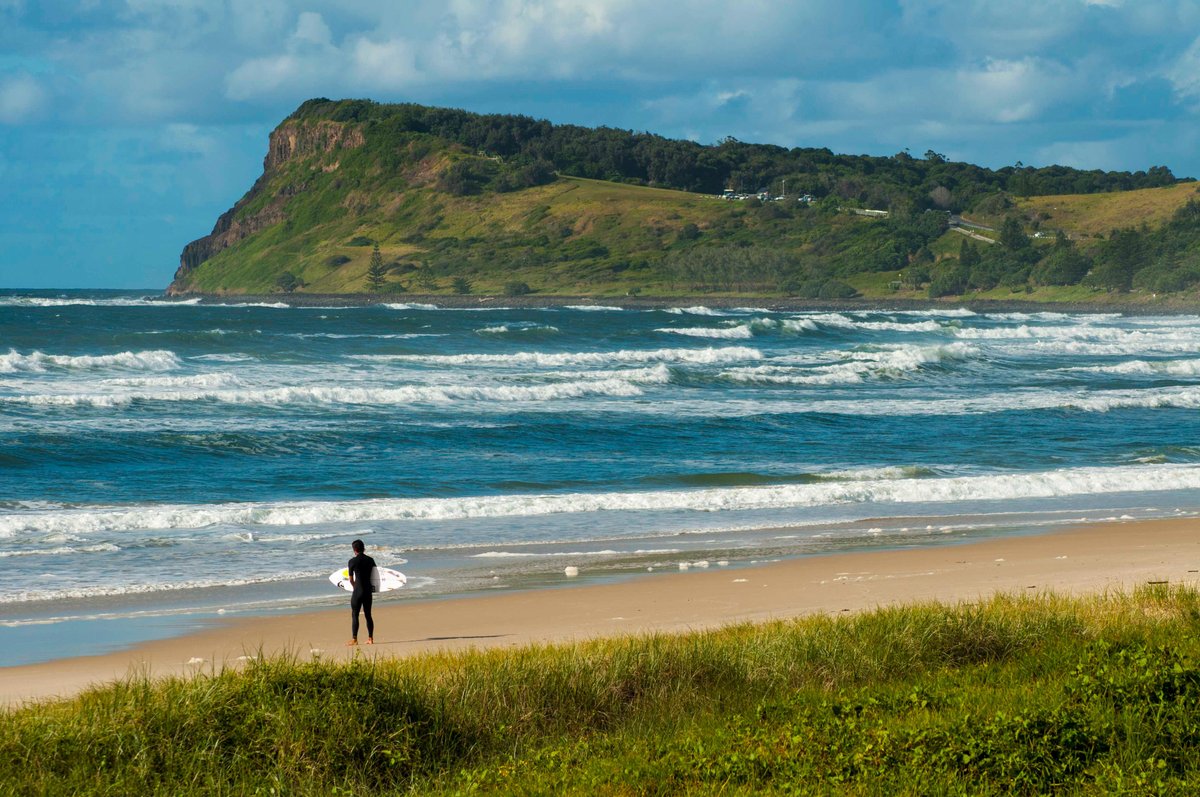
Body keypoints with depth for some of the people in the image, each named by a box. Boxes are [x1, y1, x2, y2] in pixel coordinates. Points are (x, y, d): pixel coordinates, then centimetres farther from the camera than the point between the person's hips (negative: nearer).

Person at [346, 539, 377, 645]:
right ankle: (370, 638, 13)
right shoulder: (370, 560, 5)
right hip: (368, 590, 5)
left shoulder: (353, 561, -8)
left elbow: (351, 580, 0)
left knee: (355, 615, 0)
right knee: (368, 615, 12)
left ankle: (354, 639, -4)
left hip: (358, 591, -5)